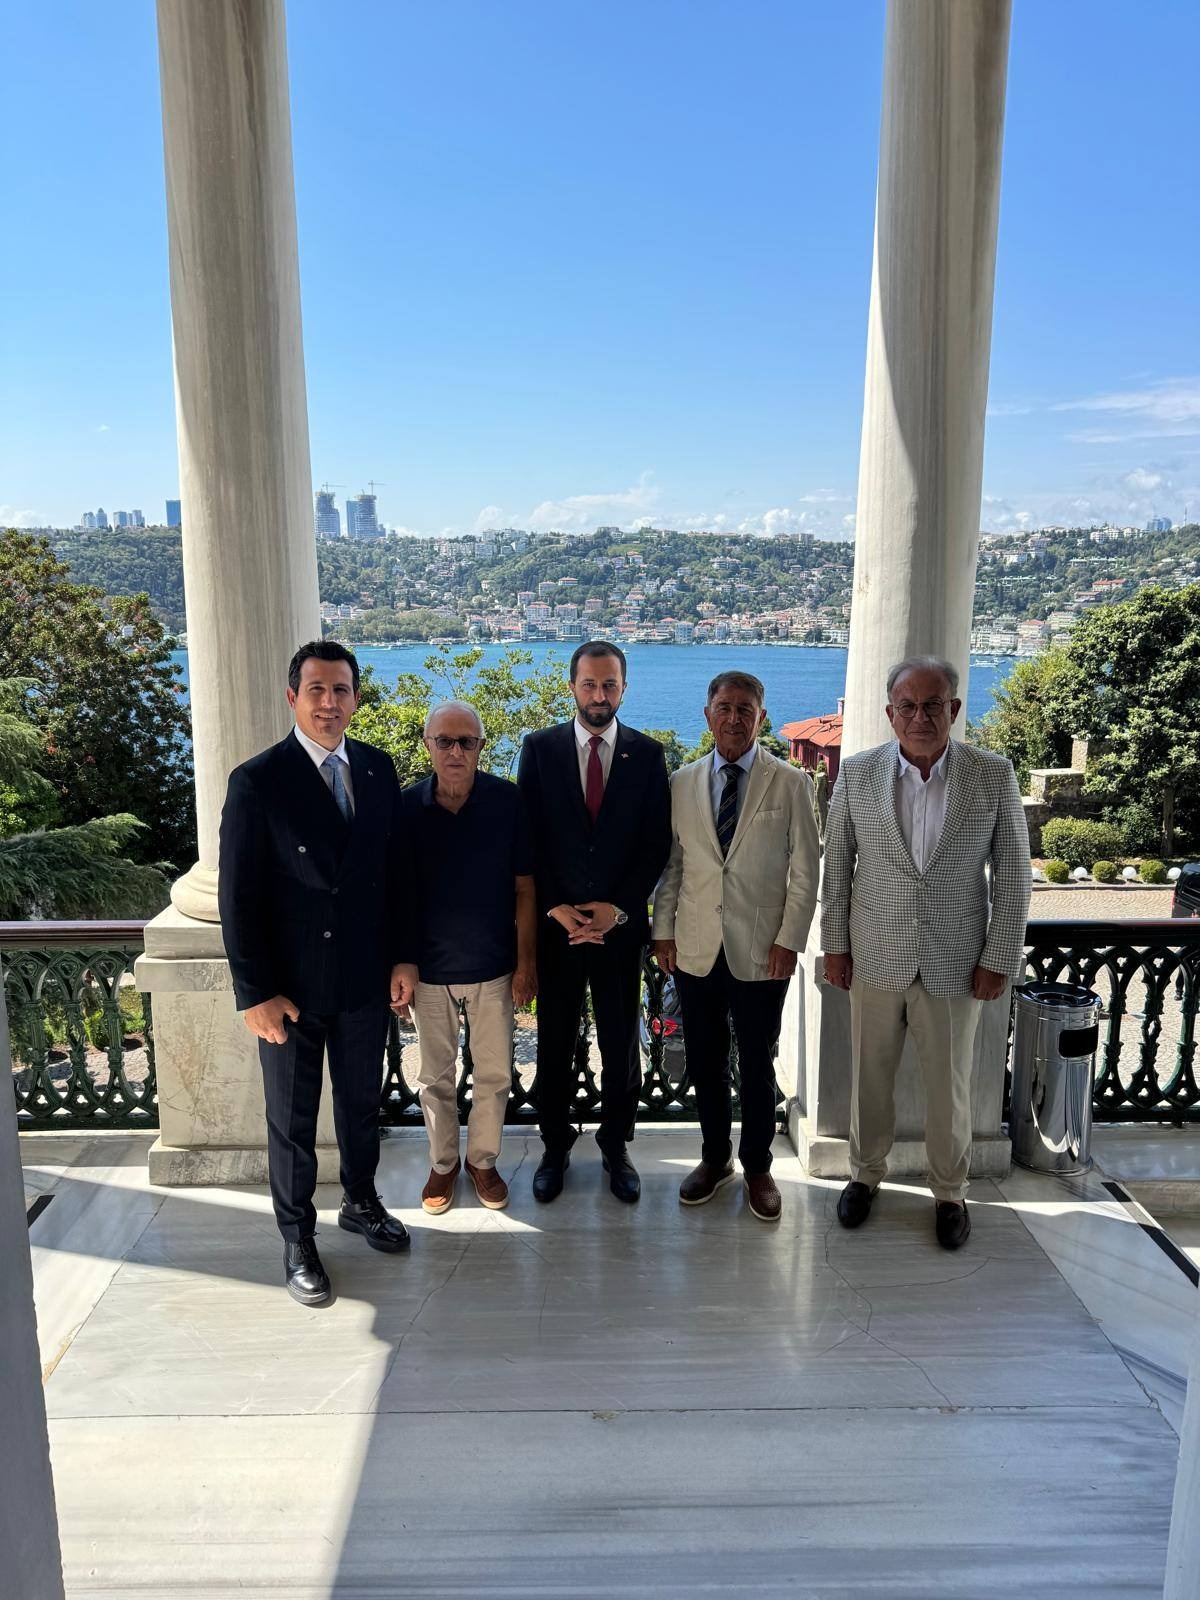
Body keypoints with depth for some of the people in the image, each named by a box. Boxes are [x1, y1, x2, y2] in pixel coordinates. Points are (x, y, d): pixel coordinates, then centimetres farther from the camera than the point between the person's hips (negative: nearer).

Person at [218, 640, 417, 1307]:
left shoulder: (378, 768, 0)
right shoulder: (257, 781, -14)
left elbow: (395, 870, 6)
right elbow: (238, 898, -13)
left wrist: (403, 955, 4)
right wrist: (256, 993, -13)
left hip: (366, 976, 4)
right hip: (292, 984, -4)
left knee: (362, 1101, 21)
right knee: (293, 1117, 13)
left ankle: (361, 1201, 44)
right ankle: (298, 1239, 32)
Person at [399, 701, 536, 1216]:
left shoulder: (507, 801, -11)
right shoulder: (407, 806, -10)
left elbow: (523, 888, -5)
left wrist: (526, 963, -4)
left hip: (493, 965, 0)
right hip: (429, 967, 0)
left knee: (494, 1074, 13)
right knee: (435, 1076, 16)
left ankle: (483, 1159, 35)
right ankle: (443, 1163, 37)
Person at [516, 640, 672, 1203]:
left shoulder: (647, 754, 1)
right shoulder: (539, 748, 0)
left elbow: (656, 842, -1)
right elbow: (529, 837, -1)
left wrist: (617, 907, -10)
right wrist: (555, 908, -9)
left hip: (621, 922, 0)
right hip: (555, 920, 0)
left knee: (620, 1040, 10)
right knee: (554, 1040, 10)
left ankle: (616, 1145, 28)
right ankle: (555, 1146, 28)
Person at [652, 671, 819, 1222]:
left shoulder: (790, 783, -3)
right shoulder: (682, 783, 5)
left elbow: (805, 871, -3)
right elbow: (671, 864, 8)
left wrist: (789, 940, -8)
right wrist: (662, 930, 3)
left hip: (760, 949, -2)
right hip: (696, 948, 3)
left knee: (757, 1065, 9)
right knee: (705, 1062, 13)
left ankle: (757, 1166, 28)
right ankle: (714, 1158, 32)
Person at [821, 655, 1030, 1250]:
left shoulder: (994, 775, -8)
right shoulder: (857, 774, -6)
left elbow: (1012, 874, -3)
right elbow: (837, 867, 1)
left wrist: (1000, 957, -4)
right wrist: (835, 945, 2)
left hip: (955, 963, -1)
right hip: (874, 957, 1)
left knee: (950, 1086, 13)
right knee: (870, 1077, 15)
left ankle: (949, 1191, 35)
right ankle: (866, 1173, 37)